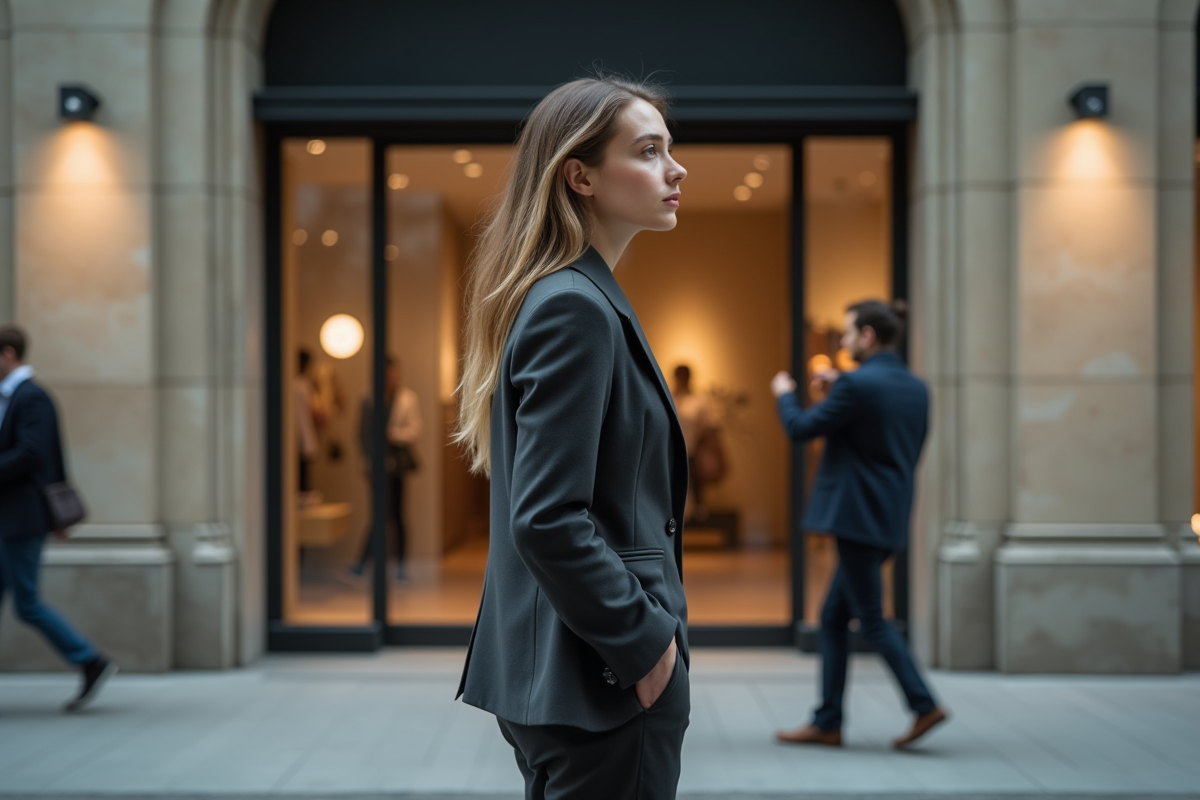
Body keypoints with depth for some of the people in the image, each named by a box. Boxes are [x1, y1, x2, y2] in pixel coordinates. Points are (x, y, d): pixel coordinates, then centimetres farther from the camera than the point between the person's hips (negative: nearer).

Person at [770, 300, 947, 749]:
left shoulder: (857, 384, -15)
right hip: (889, 519, 9)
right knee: (833, 617, 13)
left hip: (858, 517, -9)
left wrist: (785, 394, 11)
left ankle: (924, 705, -3)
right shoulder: (916, 388, 10)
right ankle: (827, 723, 14)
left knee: (871, 619, -2)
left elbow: (801, 429, -9)